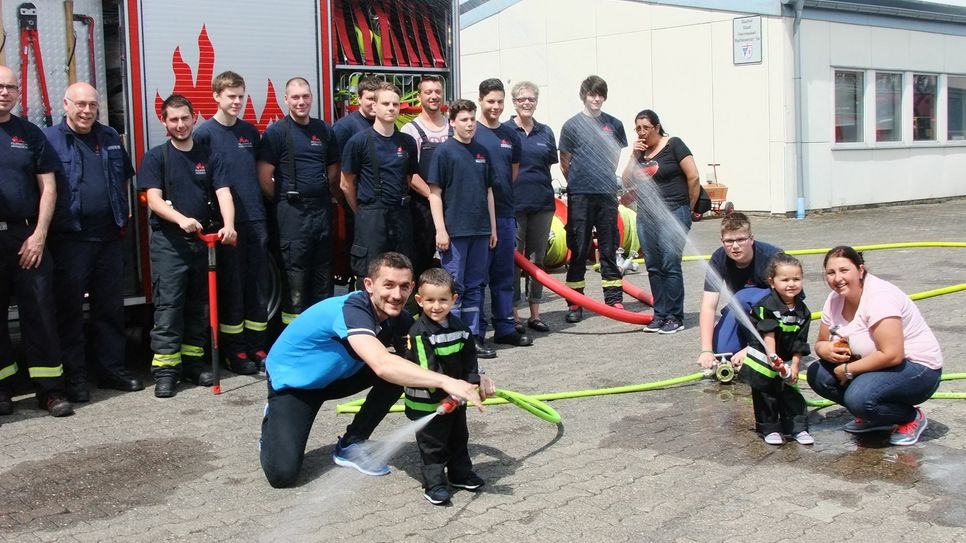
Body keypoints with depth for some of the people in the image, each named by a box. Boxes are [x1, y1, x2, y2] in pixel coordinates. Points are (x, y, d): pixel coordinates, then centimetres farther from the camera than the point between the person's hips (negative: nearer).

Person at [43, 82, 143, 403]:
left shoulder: (110, 137, 13)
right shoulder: (49, 139, -3)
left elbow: (125, 177, 25)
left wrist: (123, 212, 16)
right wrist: (46, 226, -9)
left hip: (109, 235, 5)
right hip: (70, 239, -5)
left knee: (110, 307, 11)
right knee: (70, 309, 2)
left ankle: (112, 368, 20)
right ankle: (74, 377, 9)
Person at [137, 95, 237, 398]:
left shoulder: (208, 157, 9)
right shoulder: (155, 157, 2)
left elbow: (223, 193, -2)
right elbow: (154, 199, -9)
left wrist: (228, 225, -21)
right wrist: (181, 219, -27)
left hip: (203, 239, 4)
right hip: (168, 240, -3)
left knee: (199, 304, 9)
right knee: (168, 303, -7)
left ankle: (193, 360, 18)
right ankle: (165, 368, -6)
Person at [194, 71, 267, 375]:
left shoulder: (250, 131, 12)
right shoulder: (205, 133, -3)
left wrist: (262, 206, 13)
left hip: (255, 218, 5)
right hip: (227, 221, -5)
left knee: (259, 284, 7)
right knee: (231, 286, 1)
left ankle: (257, 346, 15)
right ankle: (235, 351, 9)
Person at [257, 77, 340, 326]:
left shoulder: (324, 130, 12)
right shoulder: (276, 132, -4)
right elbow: (264, 177, -7)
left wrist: (327, 198, 9)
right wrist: (283, 202, 0)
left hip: (322, 209, 5)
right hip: (292, 212, -5)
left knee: (323, 268, 11)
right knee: (294, 269, -2)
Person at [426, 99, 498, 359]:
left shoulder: (481, 152, 11)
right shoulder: (444, 151, -5)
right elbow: (434, 192, -8)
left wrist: (492, 227, 13)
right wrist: (440, 230, -14)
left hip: (480, 230, 6)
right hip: (454, 230, -6)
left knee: (475, 286, 11)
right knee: (454, 287, 0)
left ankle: (474, 337, 17)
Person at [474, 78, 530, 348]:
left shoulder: (511, 136, 13)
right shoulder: (471, 132, -4)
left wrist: (507, 197, 12)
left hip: (505, 212, 6)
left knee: (504, 273, 11)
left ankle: (505, 327, 19)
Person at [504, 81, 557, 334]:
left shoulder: (545, 132, 10)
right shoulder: (504, 131, -2)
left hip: (542, 202, 4)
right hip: (513, 203, -4)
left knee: (537, 257, 10)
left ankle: (535, 314, 18)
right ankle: (513, 315, 8)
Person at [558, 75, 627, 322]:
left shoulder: (614, 124, 7)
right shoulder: (572, 125, -1)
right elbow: (565, 163, 4)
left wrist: (606, 179, 13)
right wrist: (577, 183, 8)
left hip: (607, 193, 2)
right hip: (580, 196, -2)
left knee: (609, 249, 7)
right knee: (578, 250, 3)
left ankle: (614, 299, 13)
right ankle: (574, 303, 9)